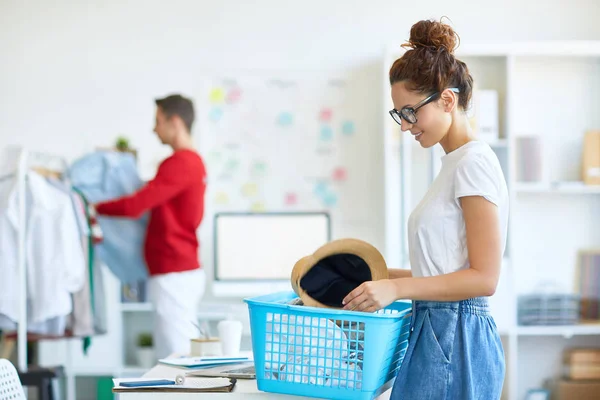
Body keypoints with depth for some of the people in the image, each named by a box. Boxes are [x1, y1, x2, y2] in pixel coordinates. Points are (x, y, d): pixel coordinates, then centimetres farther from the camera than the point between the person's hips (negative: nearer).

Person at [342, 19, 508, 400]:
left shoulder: (474, 162, -11)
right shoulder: (455, 163, 17)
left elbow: (484, 278, -17)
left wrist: (397, 287, -22)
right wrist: (380, 277, 17)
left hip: (455, 341, -9)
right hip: (439, 335, 9)